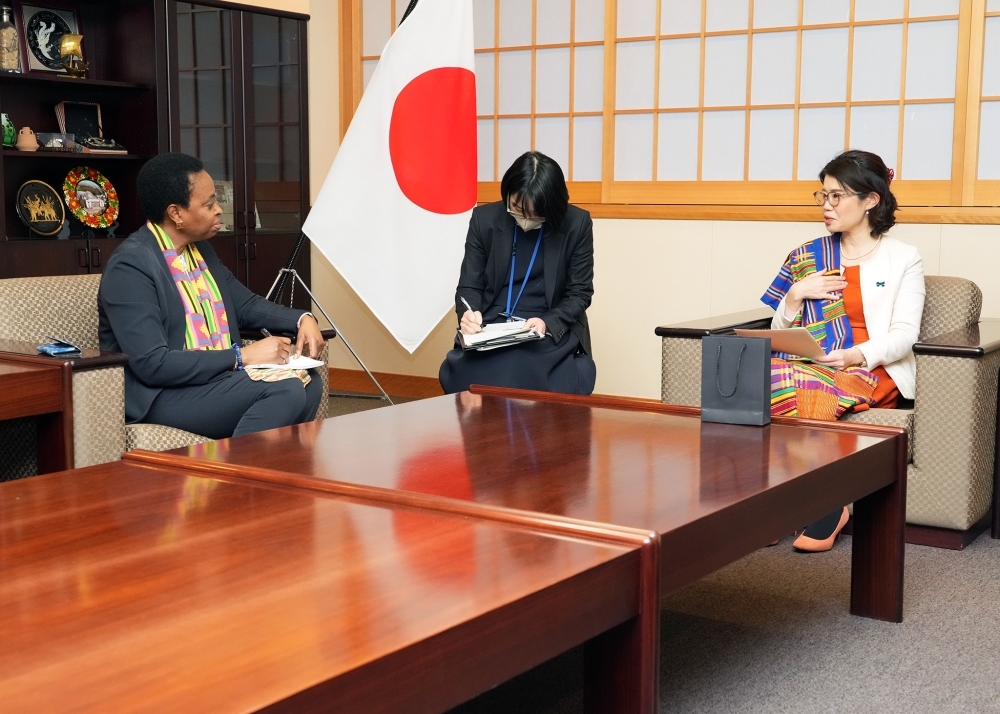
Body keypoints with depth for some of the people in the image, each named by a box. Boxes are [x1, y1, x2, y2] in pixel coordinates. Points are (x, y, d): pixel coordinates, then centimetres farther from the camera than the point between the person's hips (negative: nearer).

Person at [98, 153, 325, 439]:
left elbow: (245, 304, 20)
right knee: (284, 390, -25)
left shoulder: (200, 249, 9)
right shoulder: (130, 266, -16)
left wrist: (302, 319, 1)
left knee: (308, 382, -13)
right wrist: (242, 356, -21)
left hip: (217, 376, 8)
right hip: (160, 395, -8)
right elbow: (152, 364, -23)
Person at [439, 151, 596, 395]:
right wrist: (468, 315, -18)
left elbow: (579, 293, 0)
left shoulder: (577, 224, -5)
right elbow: (469, 285, 4)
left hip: (552, 331, -1)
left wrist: (547, 323, -18)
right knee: (468, 375, -29)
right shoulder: (484, 219, 0)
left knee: (520, 375, -32)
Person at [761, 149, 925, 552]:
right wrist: (795, 295, -3)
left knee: (805, 389, -36)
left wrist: (858, 355, -21)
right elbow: (779, 334, 16)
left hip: (872, 370, -3)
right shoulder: (807, 257, 18)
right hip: (809, 365, 3)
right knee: (772, 376, -33)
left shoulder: (903, 259, 9)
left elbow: (904, 334, -3)